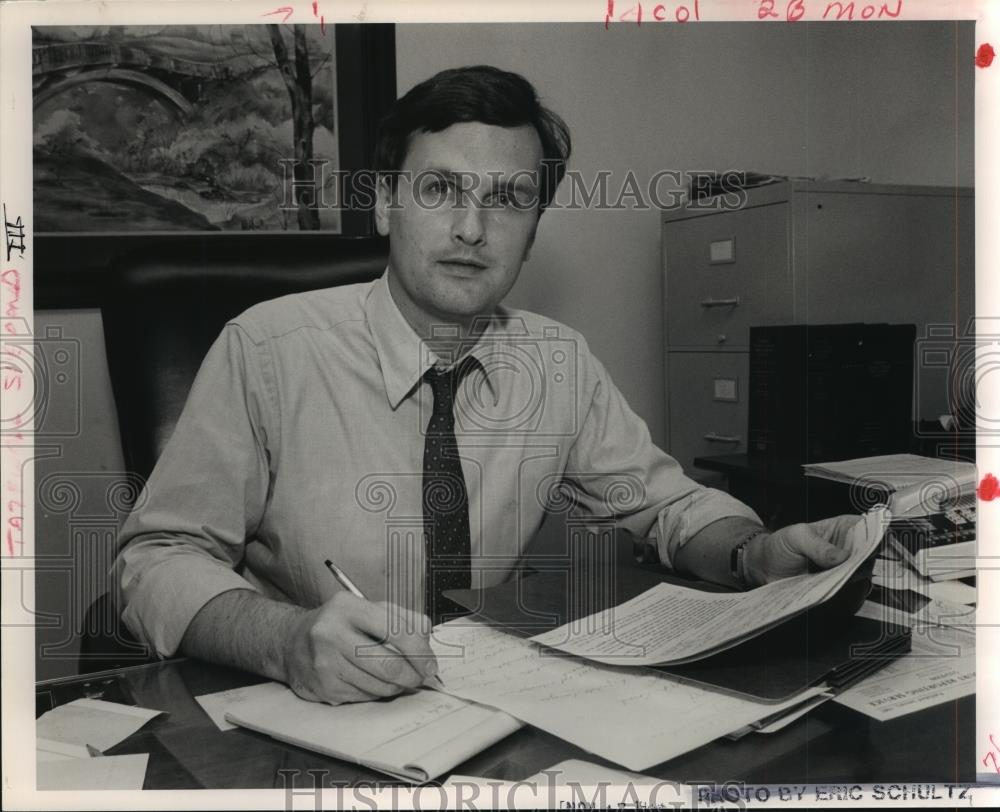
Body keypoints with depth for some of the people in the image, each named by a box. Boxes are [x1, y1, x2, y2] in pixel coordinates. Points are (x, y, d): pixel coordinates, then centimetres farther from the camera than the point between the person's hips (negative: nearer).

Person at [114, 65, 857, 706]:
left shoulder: (562, 364, -1)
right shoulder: (268, 350, -14)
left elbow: (663, 501, 9)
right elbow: (158, 560, -12)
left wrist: (760, 554, -12)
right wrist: (289, 639, -32)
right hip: (304, 720, -2)